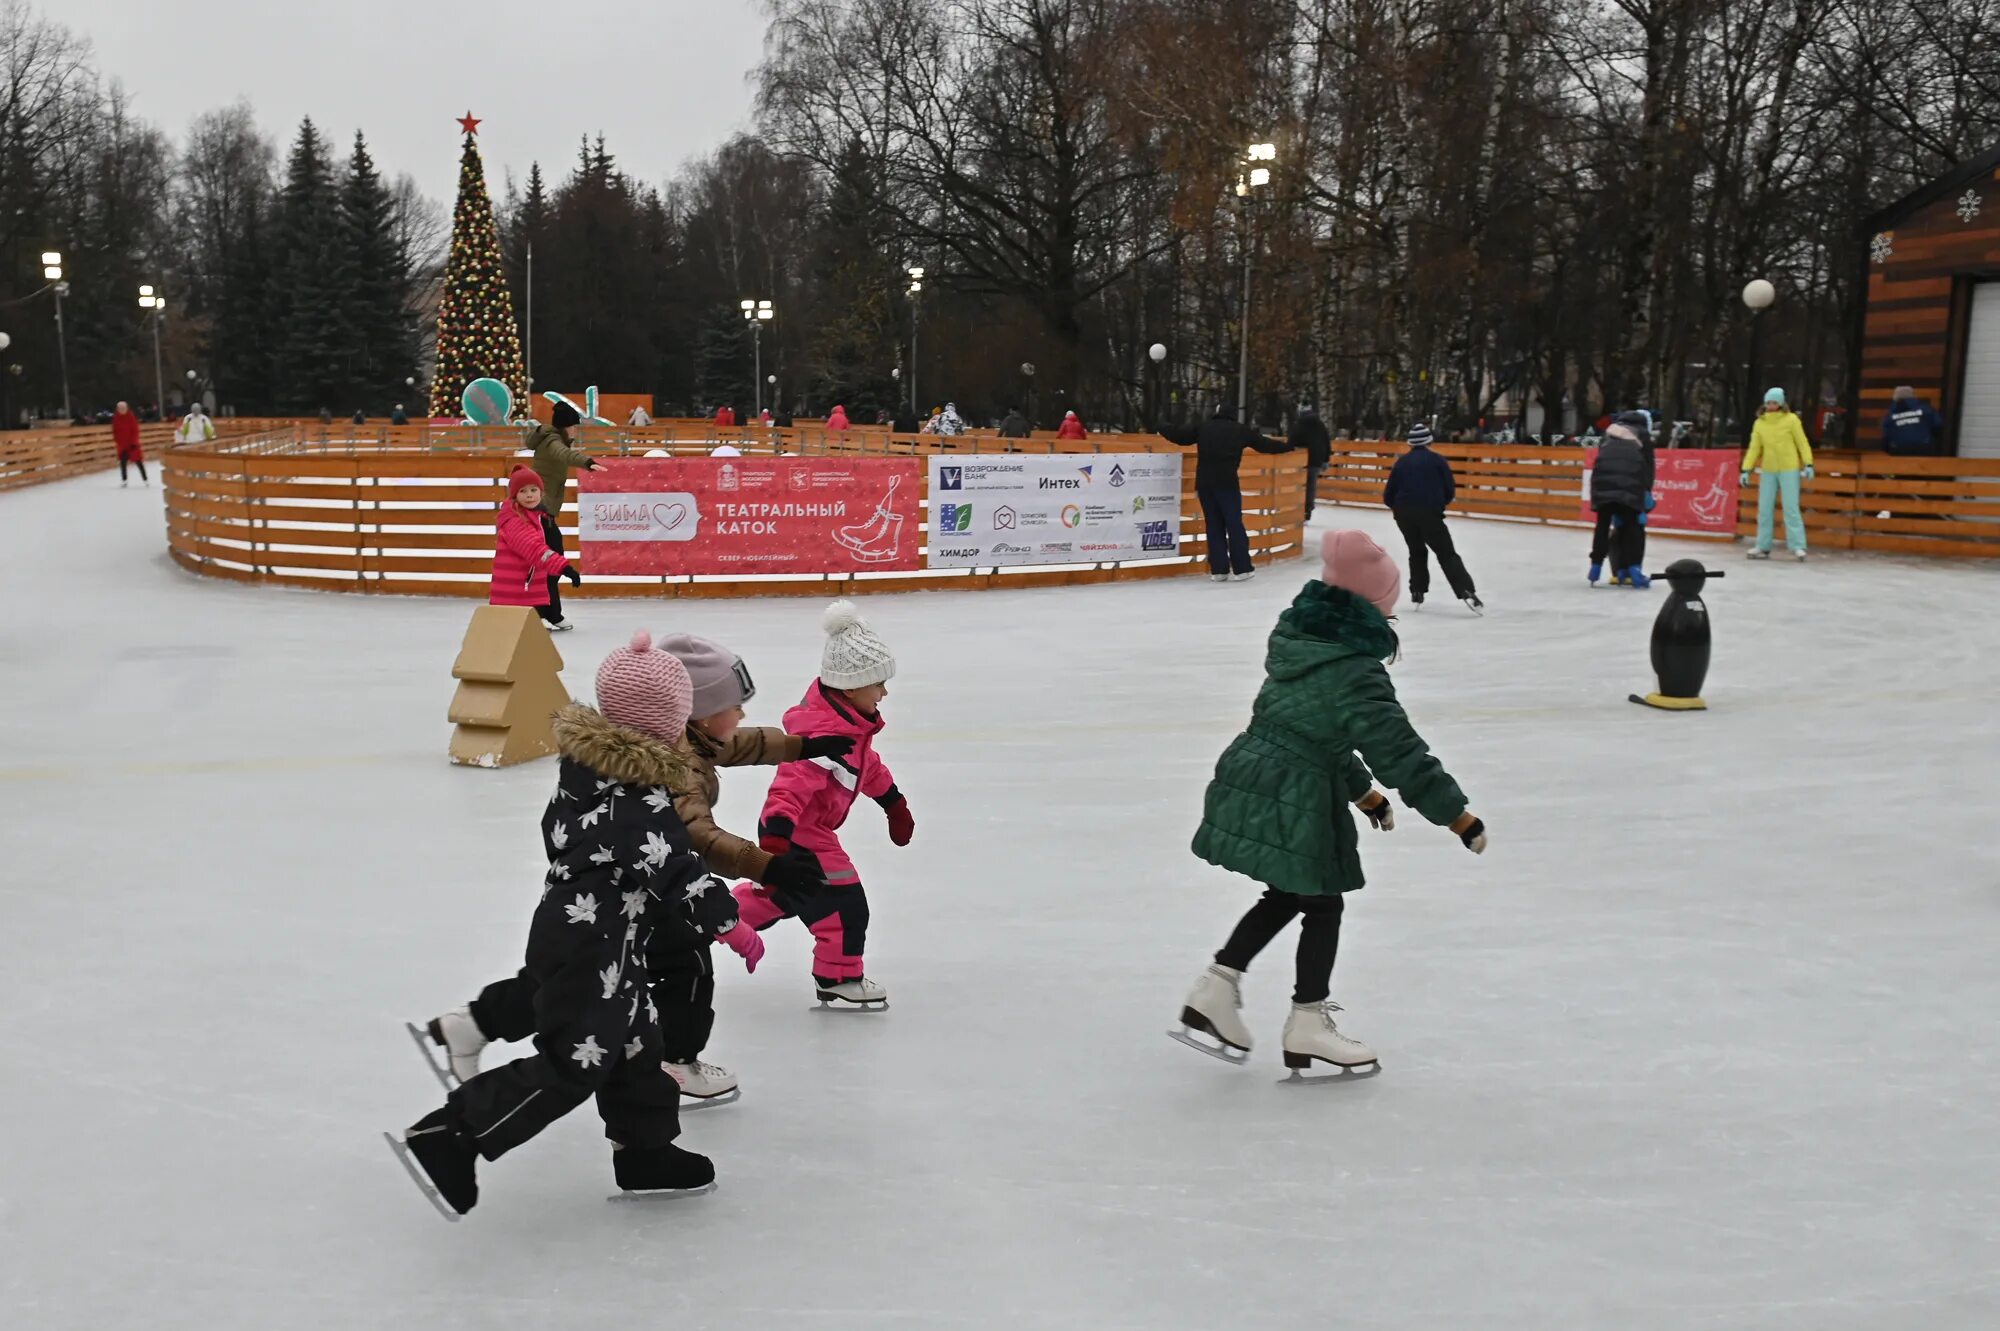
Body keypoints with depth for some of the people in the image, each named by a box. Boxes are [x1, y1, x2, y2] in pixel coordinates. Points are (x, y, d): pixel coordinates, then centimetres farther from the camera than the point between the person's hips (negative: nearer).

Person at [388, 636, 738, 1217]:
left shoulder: (586, 762, 4)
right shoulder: (640, 802, -23)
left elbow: (559, 832, 17)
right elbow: (679, 874, -22)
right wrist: (732, 925, -11)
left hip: (572, 928, 10)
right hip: (590, 950, -10)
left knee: (636, 1048, 17)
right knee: (572, 1064, -5)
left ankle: (644, 1151, 29)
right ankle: (446, 1139, -1)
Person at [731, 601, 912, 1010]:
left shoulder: (849, 718, 2)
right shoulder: (825, 734, -31)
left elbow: (867, 762, 19)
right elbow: (793, 784, -38)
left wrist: (895, 803, 28)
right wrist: (775, 839, -46)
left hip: (807, 830, 10)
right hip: (797, 834, -10)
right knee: (845, 905, -4)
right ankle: (839, 977, 11)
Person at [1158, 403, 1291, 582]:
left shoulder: (1202, 428, 10)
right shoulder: (1241, 430, 6)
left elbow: (1179, 434, 14)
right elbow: (1265, 444, 13)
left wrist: (1160, 429, 31)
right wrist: (1288, 446, 27)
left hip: (1204, 482, 3)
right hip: (1227, 482, -3)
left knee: (1214, 525, 8)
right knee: (1234, 524, 1)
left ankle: (1219, 570, 6)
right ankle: (1242, 569, -1)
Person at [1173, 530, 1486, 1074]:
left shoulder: (1298, 639, 9)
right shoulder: (1357, 674, -18)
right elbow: (1400, 752, -18)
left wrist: (1363, 792, 30)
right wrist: (1459, 816, -10)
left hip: (1249, 785, 8)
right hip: (1296, 803, -8)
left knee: (1285, 896, 22)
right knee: (1322, 907, 10)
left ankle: (1214, 993, 21)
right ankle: (1307, 1025, 19)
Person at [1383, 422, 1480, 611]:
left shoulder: (1402, 462, 12)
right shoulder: (1437, 460, 5)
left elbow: (1388, 495, 10)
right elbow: (1450, 489, 2)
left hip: (1403, 514, 3)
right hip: (1429, 512, -3)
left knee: (1417, 551, 25)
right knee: (1447, 554, -1)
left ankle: (1417, 593, 21)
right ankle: (1466, 592, -16)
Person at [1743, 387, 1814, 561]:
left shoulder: (1791, 419, -4)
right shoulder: (1759, 423, 5)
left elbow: (1802, 443, -4)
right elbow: (1754, 448, 7)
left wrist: (1808, 464, -12)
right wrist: (1746, 469, 1)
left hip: (1789, 470, -4)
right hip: (1768, 471, 4)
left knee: (1791, 508, -8)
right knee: (1764, 509, 5)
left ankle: (1797, 547, -7)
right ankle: (1763, 547, 11)